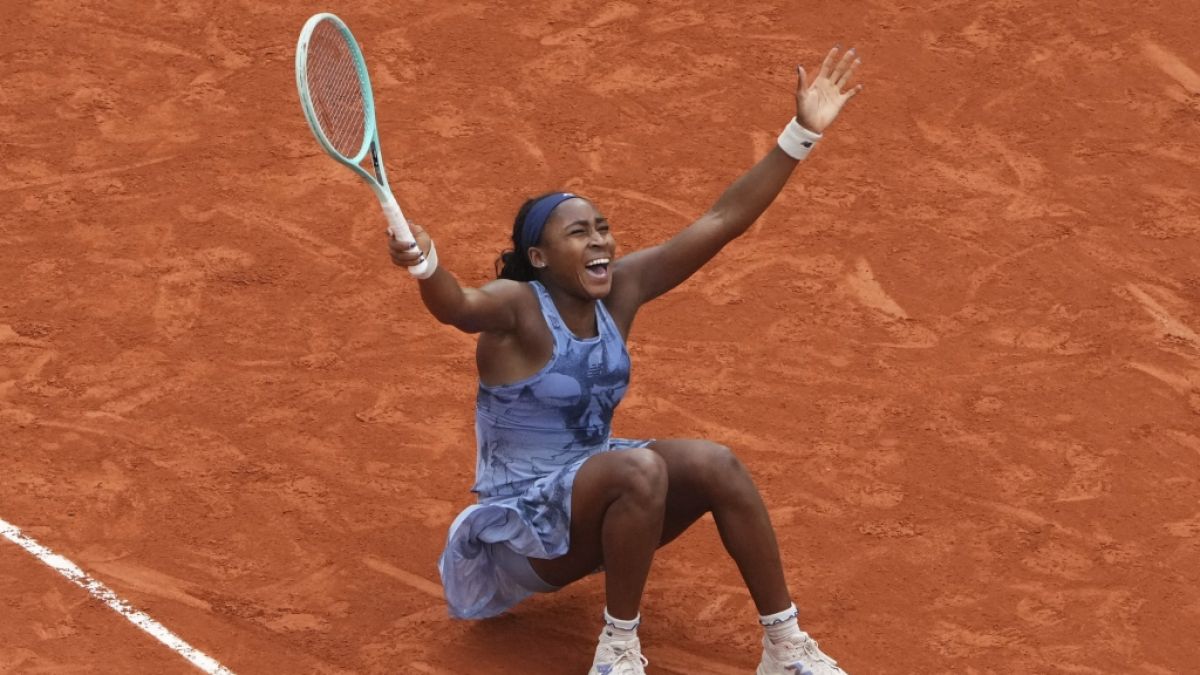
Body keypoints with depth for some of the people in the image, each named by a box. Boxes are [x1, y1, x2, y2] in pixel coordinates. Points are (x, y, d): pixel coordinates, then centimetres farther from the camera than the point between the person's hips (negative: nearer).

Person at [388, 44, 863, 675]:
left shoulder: (621, 288, -1)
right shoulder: (516, 307, -18)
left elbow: (721, 221, -3)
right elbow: (460, 306, -42)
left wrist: (801, 134, -8)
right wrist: (424, 267, -65)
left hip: (597, 497, 7)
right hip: (522, 519, -7)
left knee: (716, 465, -17)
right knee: (639, 467, -33)